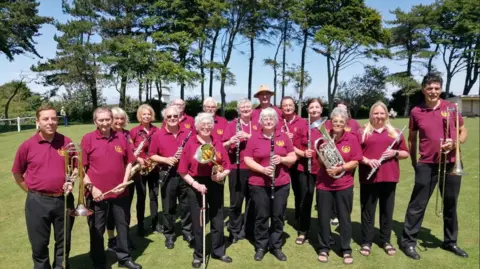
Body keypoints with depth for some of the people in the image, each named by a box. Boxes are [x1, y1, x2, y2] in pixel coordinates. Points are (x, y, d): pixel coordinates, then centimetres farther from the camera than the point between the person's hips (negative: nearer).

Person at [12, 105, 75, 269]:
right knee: (39, 244, 12)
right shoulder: (27, 146, -6)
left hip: (63, 200, 1)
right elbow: (17, 173, 6)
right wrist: (32, 191, 3)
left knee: (63, 242, 17)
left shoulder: (67, 142, -2)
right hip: (38, 202, -1)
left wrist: (71, 182, -7)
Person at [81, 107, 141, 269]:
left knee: (123, 225, 16)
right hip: (97, 193, -3)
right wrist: (91, 187, -14)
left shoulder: (121, 138, 2)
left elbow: (129, 162, 7)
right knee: (96, 230, 12)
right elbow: (81, 168, -7)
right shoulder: (88, 139, -6)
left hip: (120, 192, 3)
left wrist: (124, 183, -3)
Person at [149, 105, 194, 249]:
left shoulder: (187, 133, 2)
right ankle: (169, 235, 24)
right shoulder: (158, 135, -2)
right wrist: (166, 160, -16)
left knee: (187, 205, 12)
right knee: (168, 207, 9)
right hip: (168, 175, -1)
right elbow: (152, 155, 0)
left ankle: (187, 231, 29)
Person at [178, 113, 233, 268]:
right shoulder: (190, 144, -6)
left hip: (216, 186, 3)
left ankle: (218, 251, 32)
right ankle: (198, 255, 27)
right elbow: (182, 170, -7)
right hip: (196, 187, -3)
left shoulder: (218, 144, 3)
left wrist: (222, 174, -16)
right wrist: (195, 184, -17)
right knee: (198, 222, 9)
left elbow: (227, 167, 4)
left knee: (218, 221, 13)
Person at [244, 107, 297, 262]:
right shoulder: (254, 138, -2)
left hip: (281, 184, 2)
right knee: (262, 216, 6)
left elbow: (293, 158, 4)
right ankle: (260, 247, 22)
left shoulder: (283, 137, 3)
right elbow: (247, 159, -4)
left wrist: (282, 159, -16)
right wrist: (262, 169, -18)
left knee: (278, 216, 9)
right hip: (259, 184, -2)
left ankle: (276, 246, 25)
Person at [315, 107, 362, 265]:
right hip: (324, 184, 1)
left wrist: (339, 168, -19)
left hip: (344, 185, -1)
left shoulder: (352, 139, -4)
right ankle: (324, 248, 25)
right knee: (323, 217, 9)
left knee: (344, 218, 10)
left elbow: (355, 162, -6)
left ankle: (346, 250, 25)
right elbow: (320, 162, 2)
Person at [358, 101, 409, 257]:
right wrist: (367, 161, -16)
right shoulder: (363, 133, 4)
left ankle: (386, 241, 24)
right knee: (367, 209, 5)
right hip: (369, 177, -2)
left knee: (387, 209, 10)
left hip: (389, 177, 2)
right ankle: (366, 242, 15)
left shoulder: (395, 133, 11)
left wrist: (395, 153, -7)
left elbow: (406, 154, 13)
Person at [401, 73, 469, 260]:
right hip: (427, 165, -2)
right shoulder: (416, 112, -2)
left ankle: (450, 241, 31)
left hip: (452, 163, 2)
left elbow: (463, 131, 8)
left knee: (451, 205, 14)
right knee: (418, 204, 2)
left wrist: (455, 143, -13)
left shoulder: (451, 108, 1)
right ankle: (408, 241, 12)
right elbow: (412, 138, 8)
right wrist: (414, 162, 5)